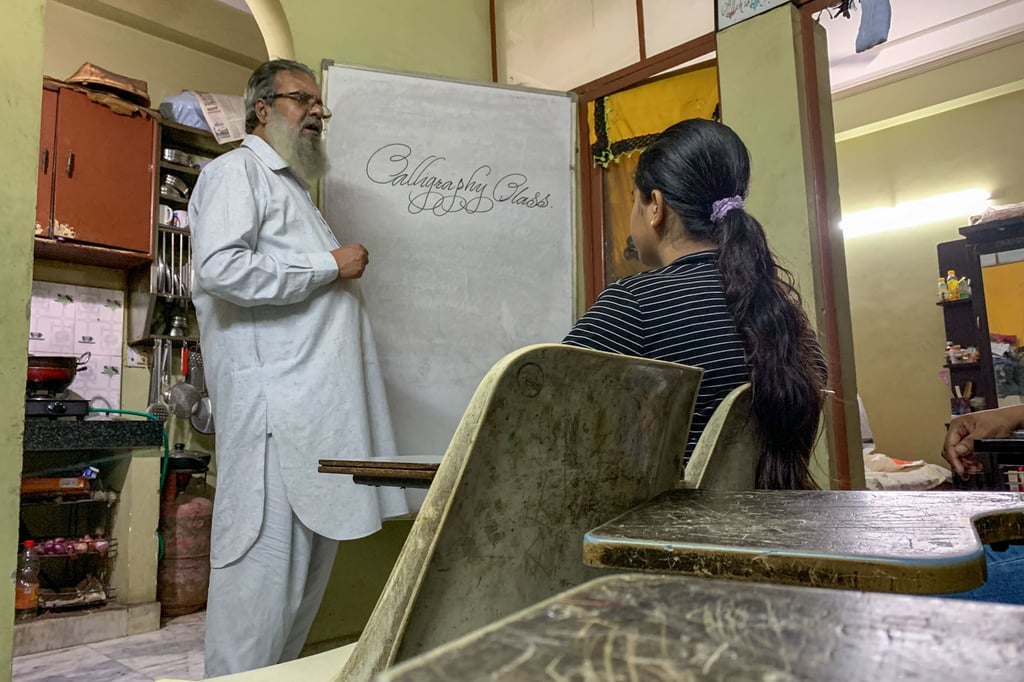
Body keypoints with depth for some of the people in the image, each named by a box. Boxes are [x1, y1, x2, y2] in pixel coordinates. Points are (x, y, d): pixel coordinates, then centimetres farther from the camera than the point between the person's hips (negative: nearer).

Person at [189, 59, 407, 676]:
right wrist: (329, 266, -12)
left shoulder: (295, 187, 28)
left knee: (313, 555, 13)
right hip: (274, 404, -9)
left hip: (320, 404, 10)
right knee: (266, 559, -7)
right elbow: (220, 267, -18)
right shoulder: (237, 170, -1)